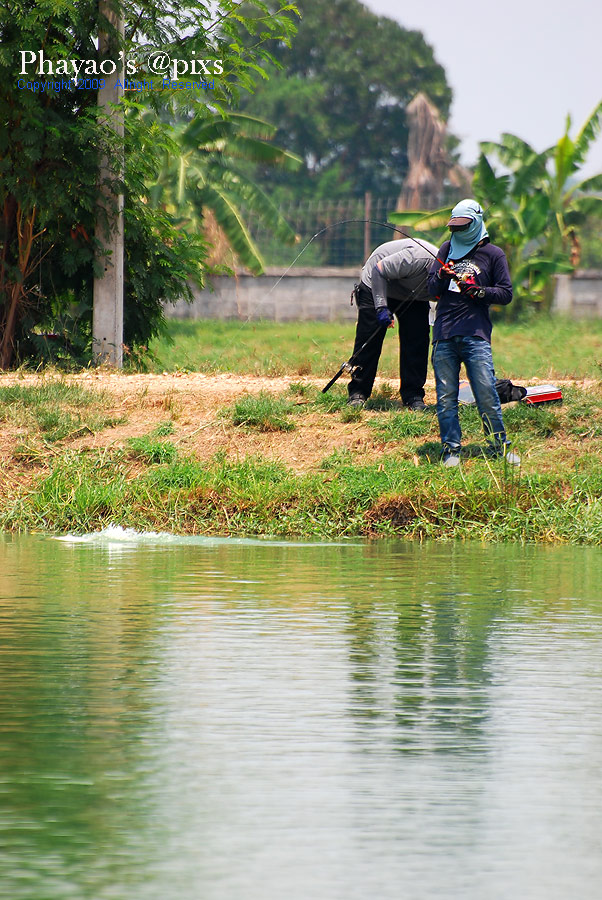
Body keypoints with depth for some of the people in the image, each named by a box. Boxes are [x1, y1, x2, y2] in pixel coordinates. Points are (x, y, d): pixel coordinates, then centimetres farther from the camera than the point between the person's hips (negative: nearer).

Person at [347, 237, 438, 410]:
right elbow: (379, 270, -29)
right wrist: (381, 307, -35)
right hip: (376, 286, -5)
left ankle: (413, 395, -1)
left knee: (417, 342, -9)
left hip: (414, 298, 5)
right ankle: (358, 393, 3)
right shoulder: (417, 259, -40)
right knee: (369, 341, -7)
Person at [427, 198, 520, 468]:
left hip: (476, 334, -3)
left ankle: (499, 446, 2)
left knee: (486, 393, -9)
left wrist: (479, 292, -13)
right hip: (444, 334, 3)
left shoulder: (493, 254, 8)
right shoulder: (447, 249, 17)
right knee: (445, 397, 0)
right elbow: (432, 288, 15)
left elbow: (506, 293, 4)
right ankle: (451, 449, 6)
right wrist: (442, 277, -7)